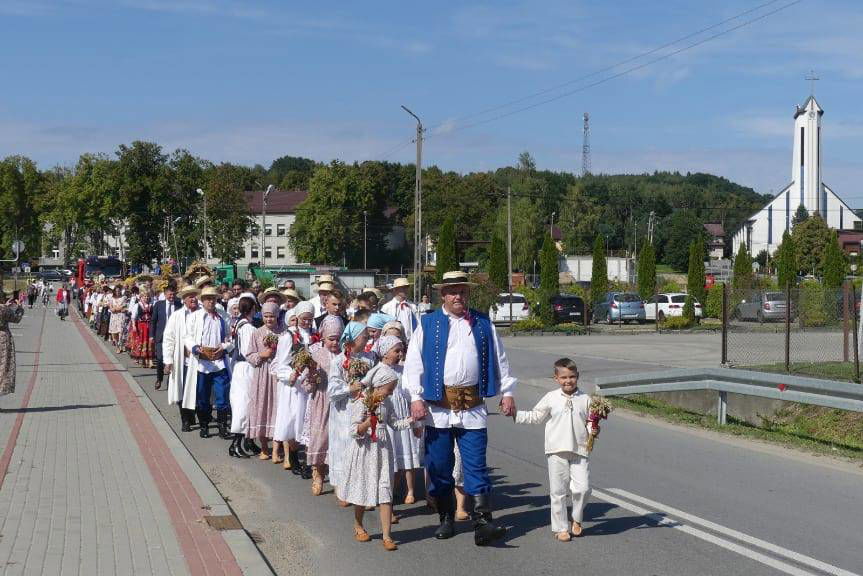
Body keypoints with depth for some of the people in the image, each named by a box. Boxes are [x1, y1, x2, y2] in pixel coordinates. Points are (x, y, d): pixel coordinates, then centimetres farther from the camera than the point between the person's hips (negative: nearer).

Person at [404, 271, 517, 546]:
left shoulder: (483, 324, 12)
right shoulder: (427, 324, 6)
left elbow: (499, 359, 15)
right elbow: (413, 362, 2)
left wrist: (507, 392, 9)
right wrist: (416, 398, -6)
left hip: (473, 407, 0)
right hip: (437, 406, 0)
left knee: (476, 466, -4)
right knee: (439, 466, 7)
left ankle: (482, 523, -7)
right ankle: (446, 518, 21)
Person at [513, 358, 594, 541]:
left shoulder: (585, 399, 5)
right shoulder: (551, 398, 4)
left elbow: (590, 422, 10)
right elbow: (535, 416, 12)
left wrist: (592, 433, -11)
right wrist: (514, 414, 5)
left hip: (579, 451, 0)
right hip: (556, 451, 0)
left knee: (582, 487, -8)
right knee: (558, 491, 4)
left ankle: (576, 518, 20)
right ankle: (560, 528, 16)